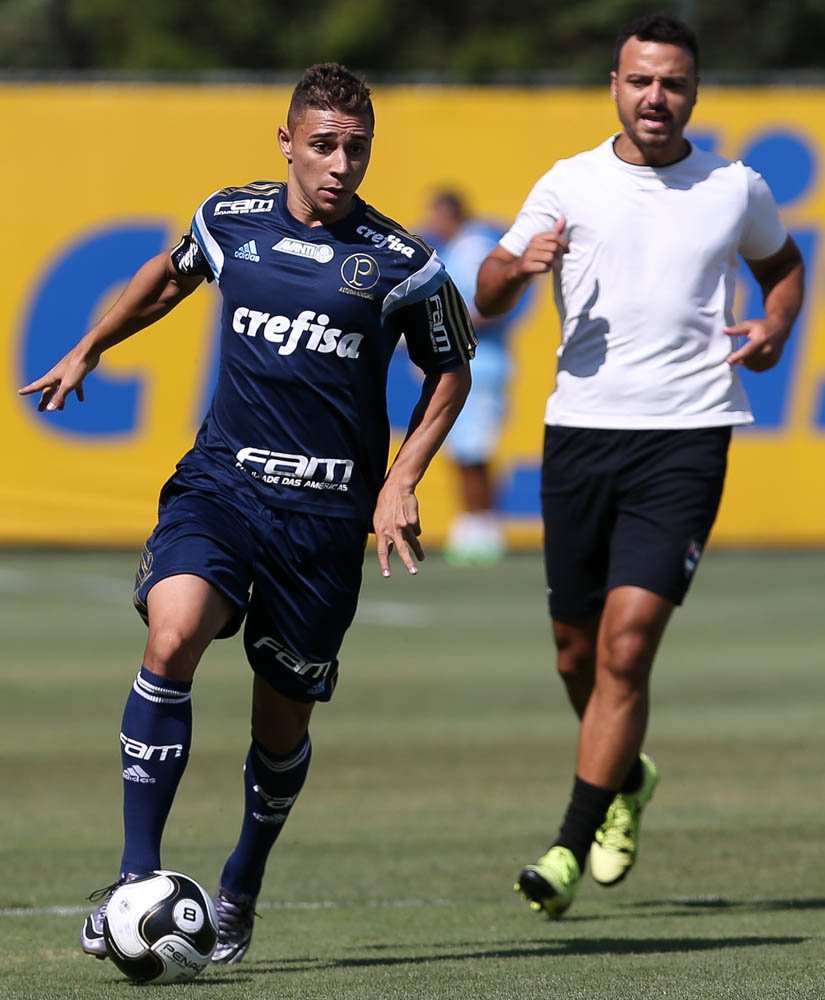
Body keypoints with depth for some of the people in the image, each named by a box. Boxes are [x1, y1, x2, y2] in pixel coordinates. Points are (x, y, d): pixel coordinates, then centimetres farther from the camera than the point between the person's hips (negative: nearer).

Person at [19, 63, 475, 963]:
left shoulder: (401, 263, -4)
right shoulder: (229, 220, 3)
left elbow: (449, 373, 10)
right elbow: (172, 274, 26)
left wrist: (400, 482, 0)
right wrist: (89, 349, 25)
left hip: (327, 510, -1)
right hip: (221, 479, 1)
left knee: (283, 719, 7)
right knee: (172, 637, -26)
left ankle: (240, 892, 34)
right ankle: (136, 878, -22)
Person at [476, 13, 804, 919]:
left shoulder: (737, 190, 6)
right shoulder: (570, 184, 6)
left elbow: (781, 262, 26)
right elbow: (487, 296, 7)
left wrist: (774, 326, 5)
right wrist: (519, 267, -16)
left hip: (686, 436, -2)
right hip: (580, 428, 2)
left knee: (627, 642, -14)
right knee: (577, 651, 10)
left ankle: (573, 847, -11)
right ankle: (626, 780, 40)